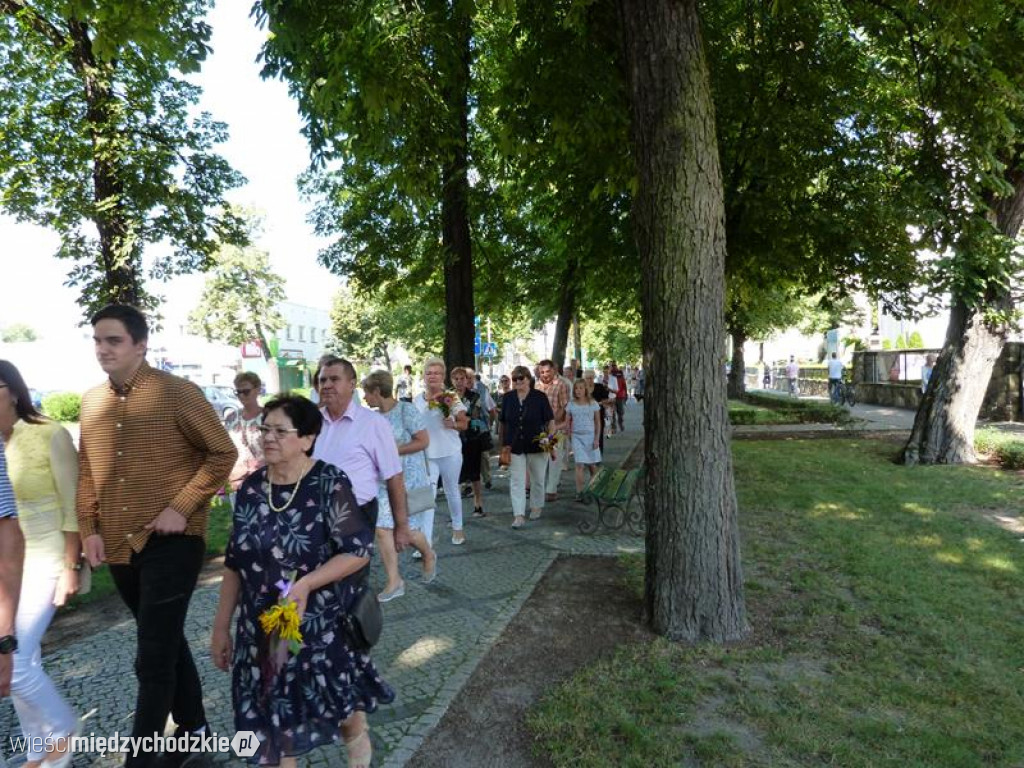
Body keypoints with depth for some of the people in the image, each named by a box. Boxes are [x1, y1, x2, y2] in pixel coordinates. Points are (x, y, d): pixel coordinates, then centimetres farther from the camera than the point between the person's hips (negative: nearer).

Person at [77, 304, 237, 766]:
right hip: (118, 545, 7)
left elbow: (223, 454, -10)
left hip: (171, 541, -6)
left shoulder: (177, 393, -11)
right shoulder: (92, 402, 7)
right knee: (166, 642, 20)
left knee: (153, 658, -2)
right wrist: (89, 528, 5)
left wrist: (181, 507, -16)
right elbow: (86, 471, 14)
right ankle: (193, 725, 38)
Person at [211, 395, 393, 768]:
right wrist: (221, 626, 7)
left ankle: (357, 738, 47)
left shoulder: (329, 484, -17)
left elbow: (359, 551, -17)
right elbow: (235, 562, 5)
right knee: (269, 714, 10)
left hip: (324, 621, -3)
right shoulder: (251, 487, -2)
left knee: (337, 697, 15)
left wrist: (305, 585, -27)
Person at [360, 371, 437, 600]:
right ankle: (394, 582, 9)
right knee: (382, 529, -3)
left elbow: (423, 441, -15)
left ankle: (429, 556, 34)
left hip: (409, 478, -5)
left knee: (407, 530, 2)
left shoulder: (406, 410, -12)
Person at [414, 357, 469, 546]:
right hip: (426, 455, 1)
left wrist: (452, 424, -23)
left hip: (450, 453, -1)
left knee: (451, 492, 16)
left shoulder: (451, 398, -7)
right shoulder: (417, 400, 1)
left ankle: (457, 528, 37)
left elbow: (464, 424, -4)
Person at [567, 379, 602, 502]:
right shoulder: (571, 405, 2)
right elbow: (568, 422, 7)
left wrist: (597, 438, -3)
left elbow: (597, 422, 3)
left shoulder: (593, 404, 0)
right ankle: (579, 492, -7)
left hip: (590, 436, 0)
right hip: (577, 437, 0)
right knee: (579, 464, -9)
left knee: (592, 464, 8)